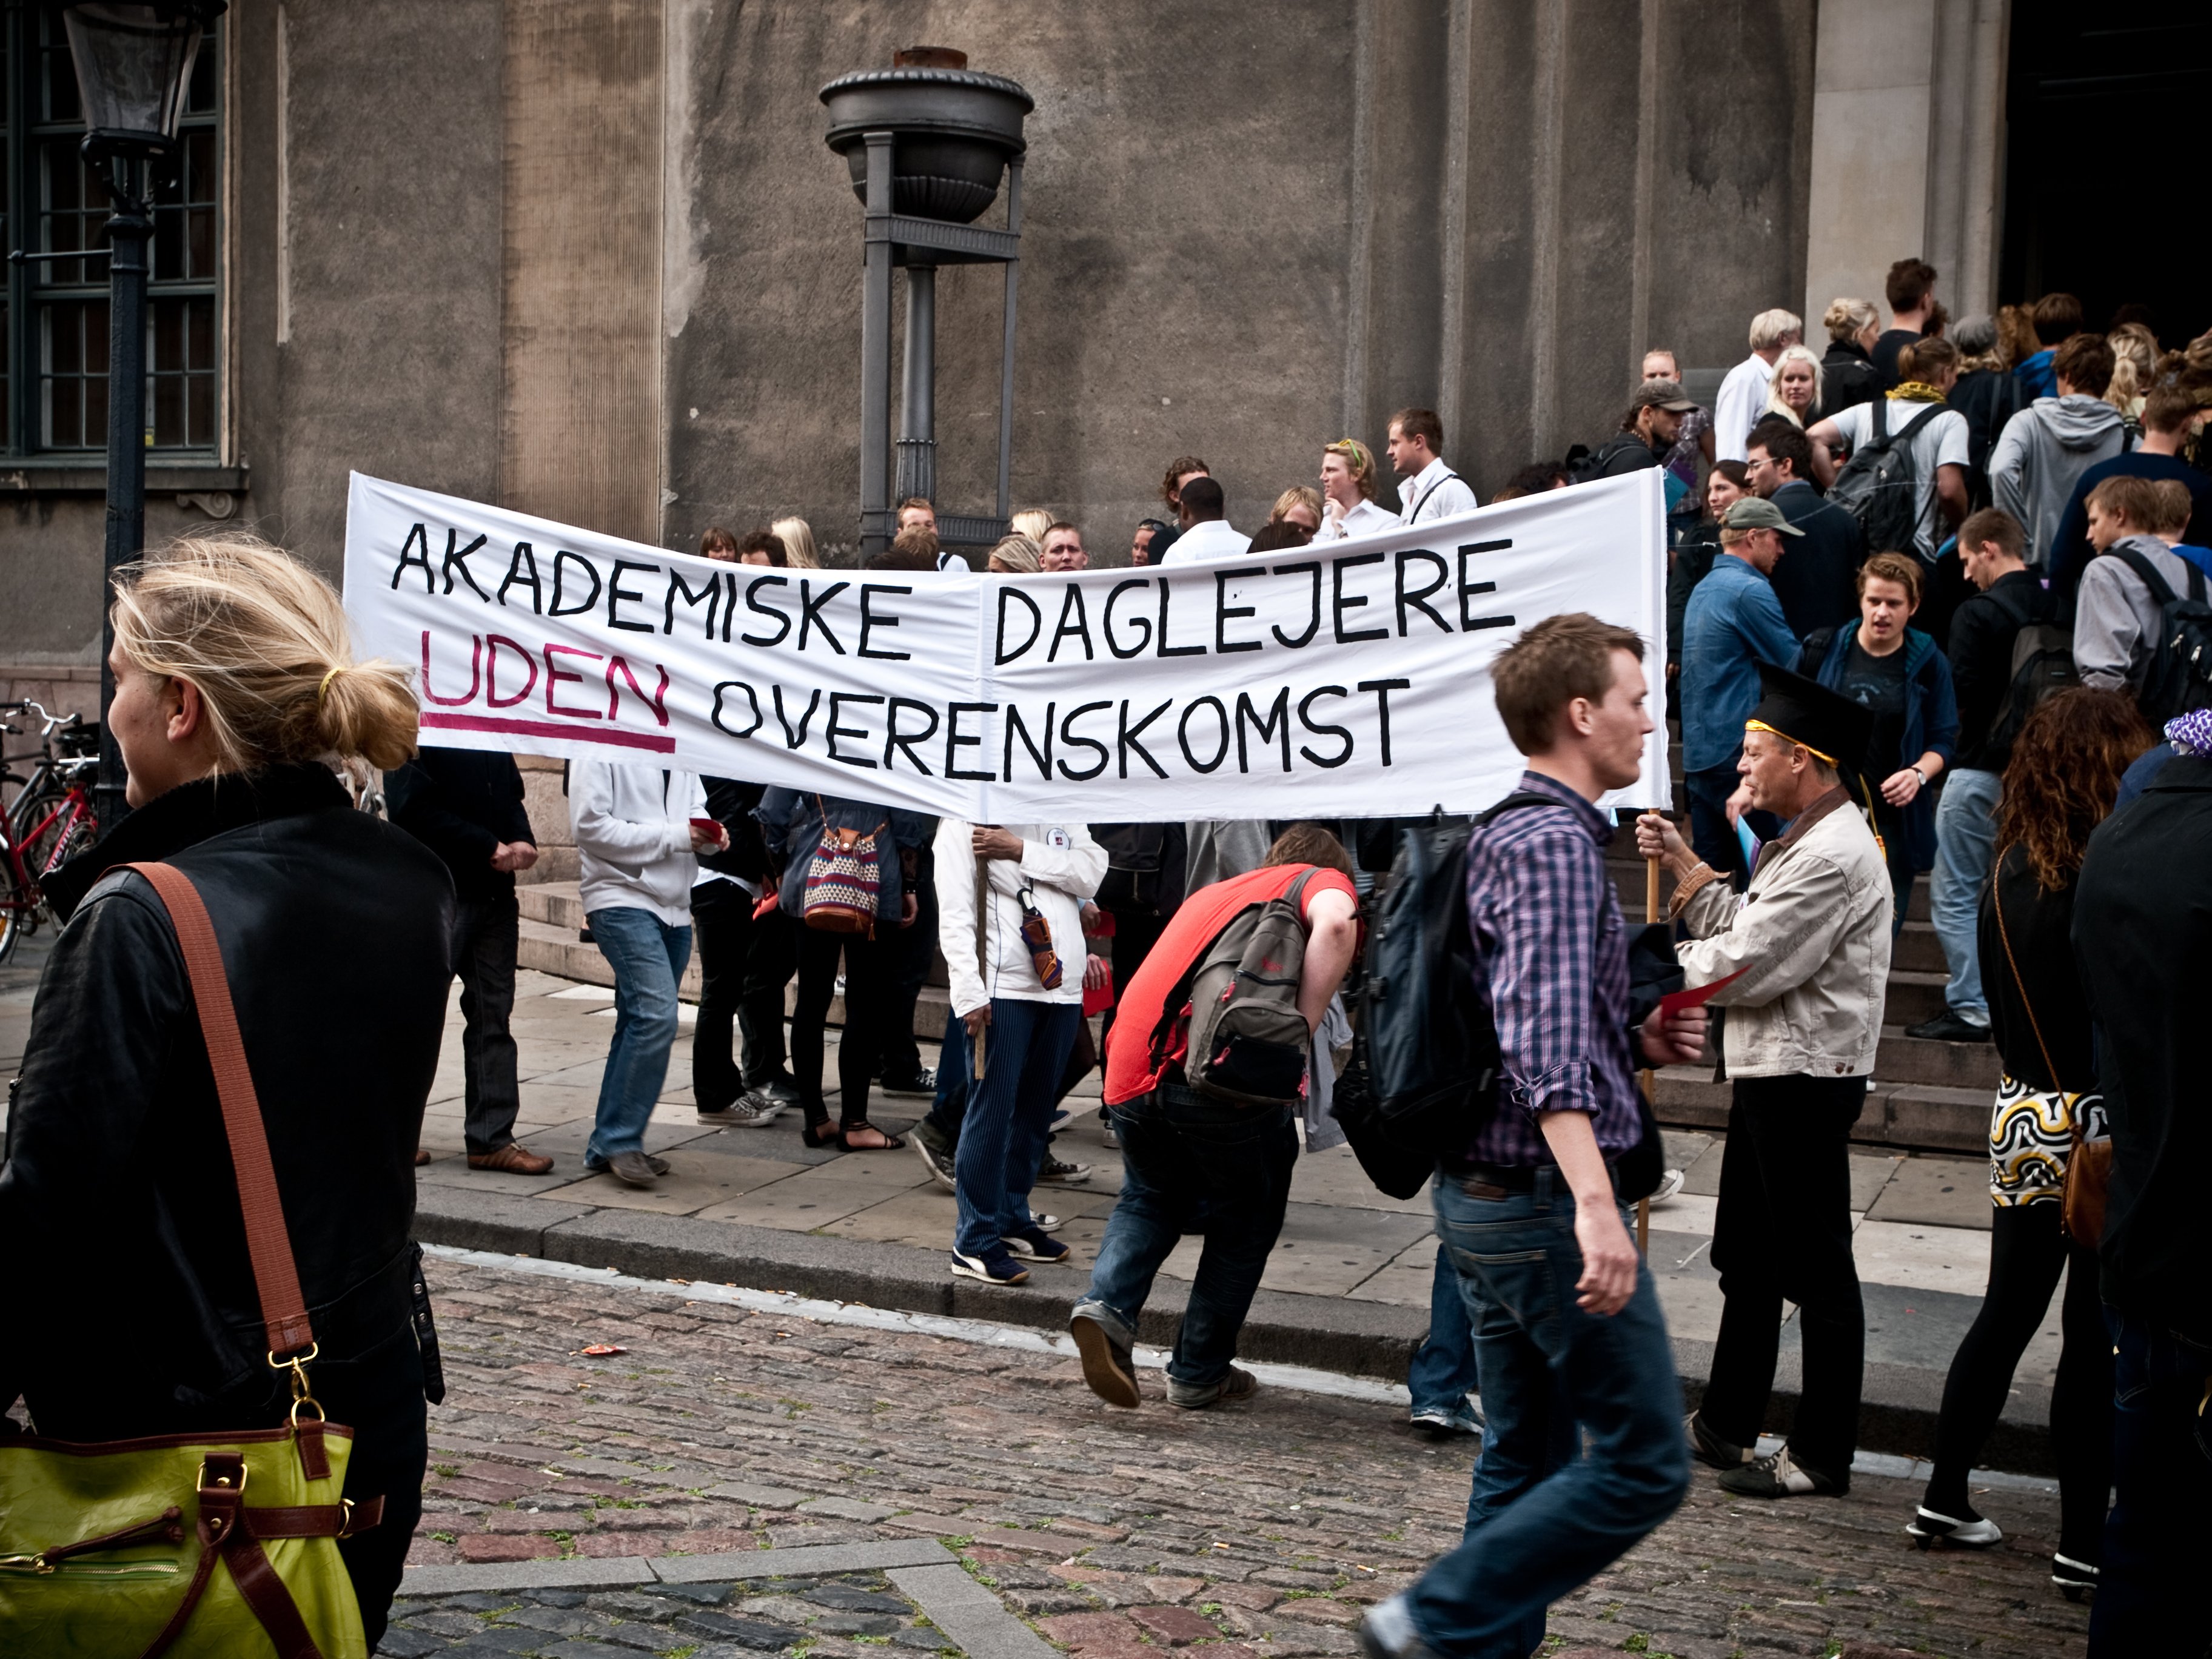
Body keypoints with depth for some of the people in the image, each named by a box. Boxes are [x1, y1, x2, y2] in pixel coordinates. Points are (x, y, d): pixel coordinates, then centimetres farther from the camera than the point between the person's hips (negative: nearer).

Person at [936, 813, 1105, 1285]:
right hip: (1001, 988, -6)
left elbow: (1091, 872, 0)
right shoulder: (965, 821, -2)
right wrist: (969, 993, -18)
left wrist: (1021, 851, -11)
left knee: (1036, 1106, 12)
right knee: (991, 1109, -6)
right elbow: (955, 911, -10)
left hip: (1063, 985, 6)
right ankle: (975, 1242, 0)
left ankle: (1012, 1217, 26)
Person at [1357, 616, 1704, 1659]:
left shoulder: (1509, 832, 15)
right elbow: (1546, 1042, -29)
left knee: (1526, 1456, 16)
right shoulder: (1554, 843, -17)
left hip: (1482, 1195, 10)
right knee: (1641, 1464, -4)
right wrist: (1595, 1202, -37)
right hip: (1544, 1195, -10)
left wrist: (1636, 1043, 10)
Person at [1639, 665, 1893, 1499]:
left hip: (1804, 1080, -11)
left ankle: (1822, 1457, 9)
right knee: (1746, 1257, 19)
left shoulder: (1833, 857, -21)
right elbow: (1744, 930, 15)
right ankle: (1724, 1425, 31)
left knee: (1817, 1271, -1)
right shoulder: (1807, 842, 14)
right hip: (1771, 1072, 11)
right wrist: (1683, 863, 13)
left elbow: (1743, 968, -22)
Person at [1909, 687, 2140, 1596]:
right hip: (2098, 1126, -7)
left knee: (2006, 1313, 17)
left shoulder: (2009, 874, 4)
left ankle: (1945, 1496, 25)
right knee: (2096, 1335, 3)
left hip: (2021, 1118, 7)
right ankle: (2082, 1543, 12)